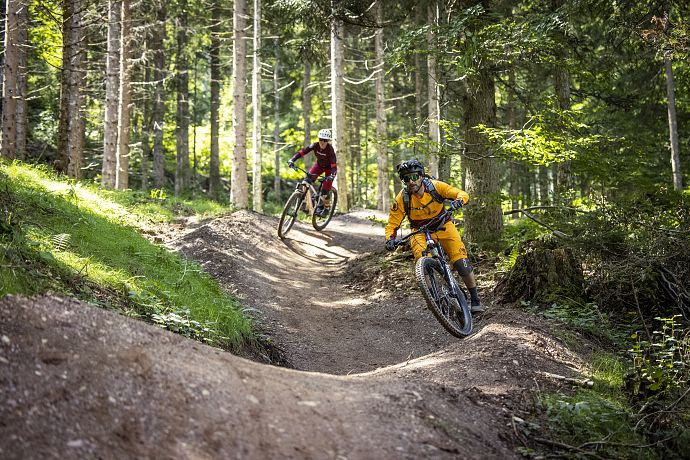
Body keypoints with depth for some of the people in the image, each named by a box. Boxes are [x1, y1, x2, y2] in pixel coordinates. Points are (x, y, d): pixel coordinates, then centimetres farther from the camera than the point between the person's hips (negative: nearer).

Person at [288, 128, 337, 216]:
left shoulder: (330, 149, -33)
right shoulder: (315, 145, -25)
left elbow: (334, 165, -37)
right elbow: (302, 152, -30)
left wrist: (332, 175, -55)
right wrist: (292, 160, -43)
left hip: (329, 167, -4)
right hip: (319, 165, 4)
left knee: (325, 189, -15)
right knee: (308, 180, -19)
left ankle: (326, 207, 9)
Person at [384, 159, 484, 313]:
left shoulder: (435, 186, -20)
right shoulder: (402, 198, -19)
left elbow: (463, 194, -21)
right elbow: (392, 224, -12)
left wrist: (458, 201, -44)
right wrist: (390, 239, -32)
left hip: (443, 227, 0)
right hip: (420, 232, 0)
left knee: (462, 264, -12)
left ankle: (475, 299, 6)